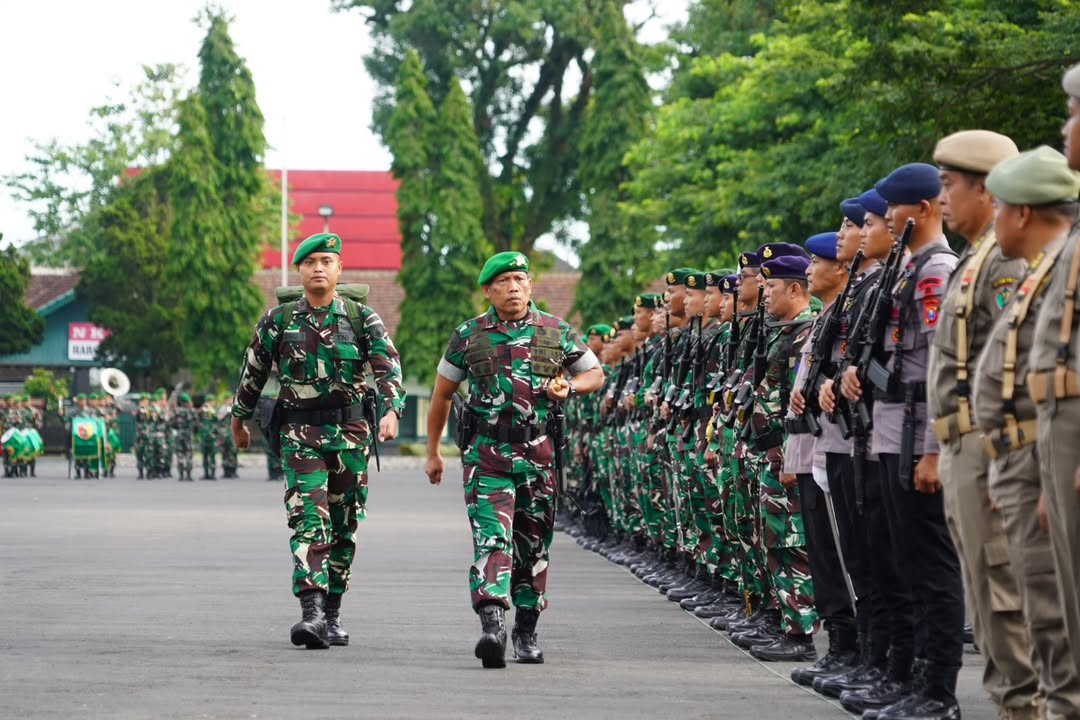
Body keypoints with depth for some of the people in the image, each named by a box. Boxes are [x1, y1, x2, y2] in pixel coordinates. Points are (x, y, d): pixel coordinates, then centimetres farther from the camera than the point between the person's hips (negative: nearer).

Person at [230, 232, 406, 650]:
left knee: (343, 528, 8)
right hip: (300, 433, -1)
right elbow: (253, 373, 16)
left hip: (350, 432, 1)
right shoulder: (278, 321, 4)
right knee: (308, 521, -15)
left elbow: (388, 368, -9)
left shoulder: (362, 318, 2)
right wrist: (239, 420, 24)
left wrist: (391, 411, -26)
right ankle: (312, 614, -25)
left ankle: (332, 615, 21)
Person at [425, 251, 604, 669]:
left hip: (539, 454, 2)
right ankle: (492, 627, -28)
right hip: (487, 454, -2)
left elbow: (596, 374, 18)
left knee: (533, 547, 10)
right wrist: (433, 452, 16)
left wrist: (568, 387, -5)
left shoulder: (557, 333, 7)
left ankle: (527, 633, 24)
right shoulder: (469, 336, 6)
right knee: (491, 539, -17)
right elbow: (442, 394, 15)